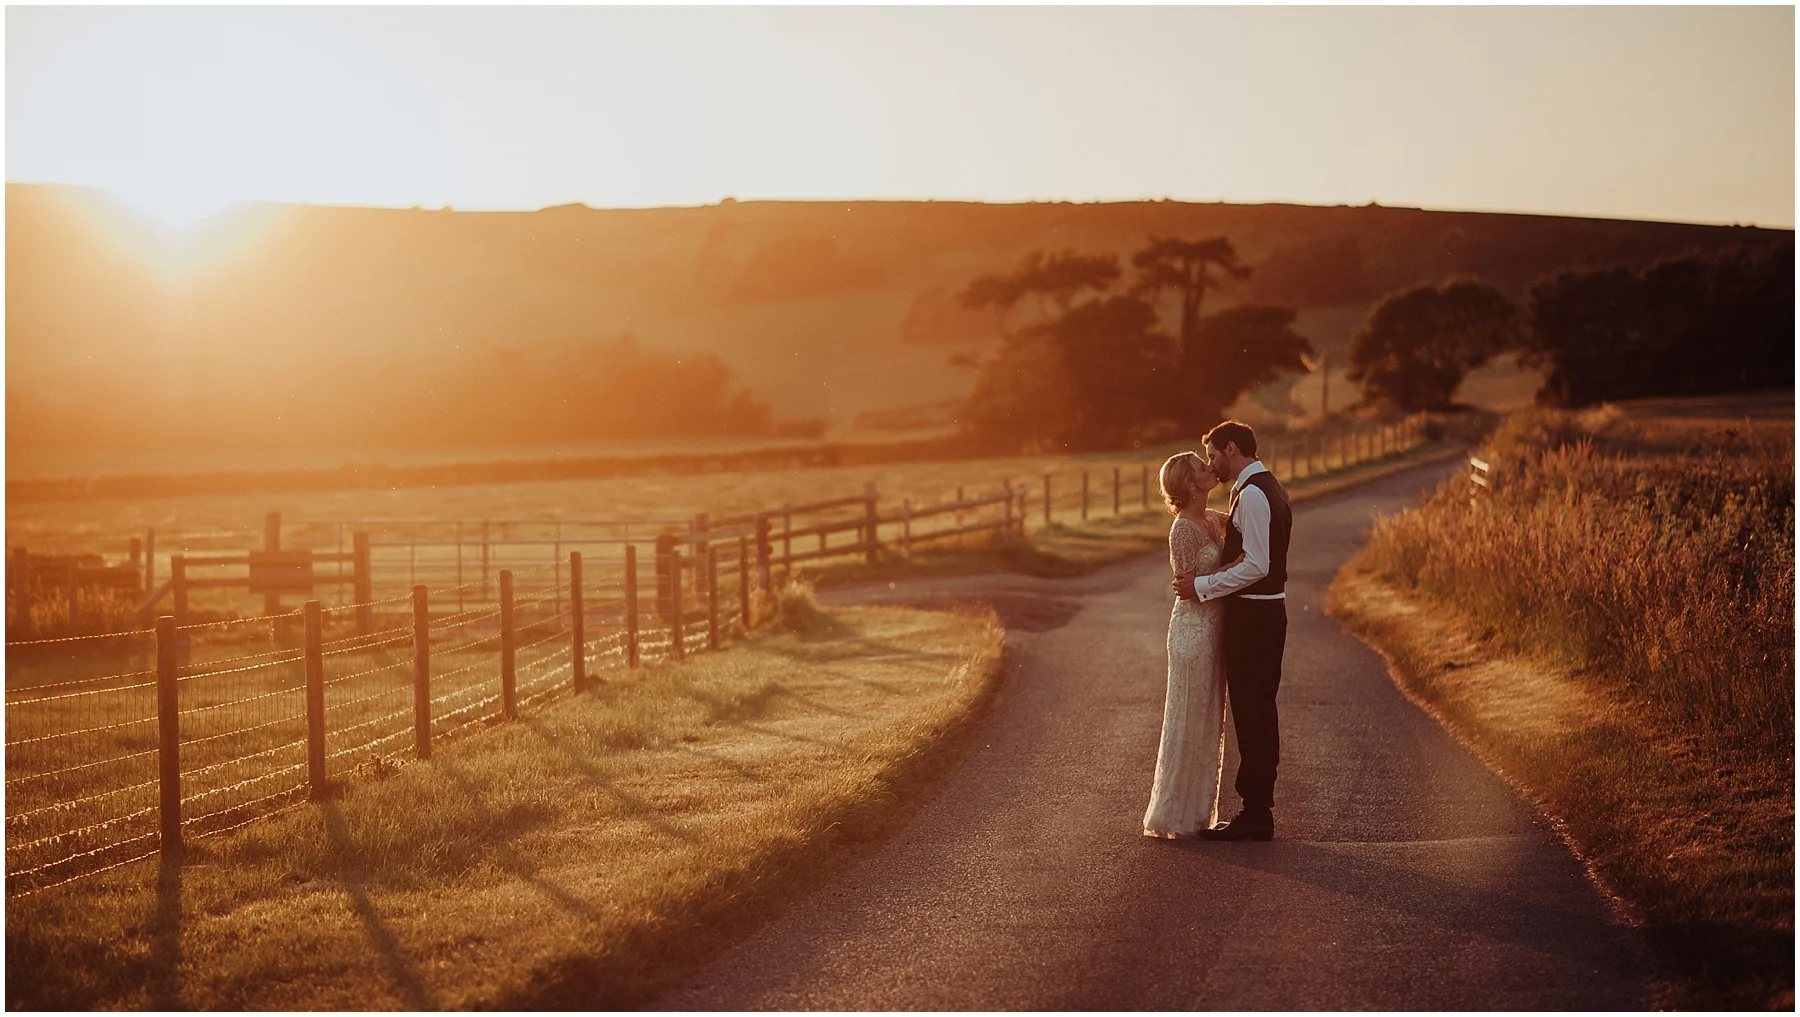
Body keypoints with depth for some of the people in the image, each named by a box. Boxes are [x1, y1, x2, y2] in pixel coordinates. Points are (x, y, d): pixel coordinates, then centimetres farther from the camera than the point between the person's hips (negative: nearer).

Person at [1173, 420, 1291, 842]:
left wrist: (1203, 586, -16)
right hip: (1266, 610, 11)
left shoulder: (1252, 495, -17)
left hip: (1252, 616, -11)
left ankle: (1255, 815, 0)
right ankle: (1258, 809, 21)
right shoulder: (1268, 488, 16)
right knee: (1259, 715, 14)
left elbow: (1255, 566, -23)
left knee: (1251, 715, -5)